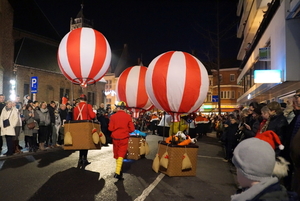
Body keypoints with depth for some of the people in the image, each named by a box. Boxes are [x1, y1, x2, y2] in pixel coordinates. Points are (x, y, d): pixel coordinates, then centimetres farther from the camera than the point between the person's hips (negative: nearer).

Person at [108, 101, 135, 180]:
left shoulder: (113, 116, -8)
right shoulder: (128, 116, -6)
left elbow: (110, 128, -7)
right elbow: (132, 129, -5)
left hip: (115, 138, 1)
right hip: (124, 138, -1)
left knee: (116, 154, 17)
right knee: (121, 155, 1)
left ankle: (119, 171, 31)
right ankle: (117, 172, -13)